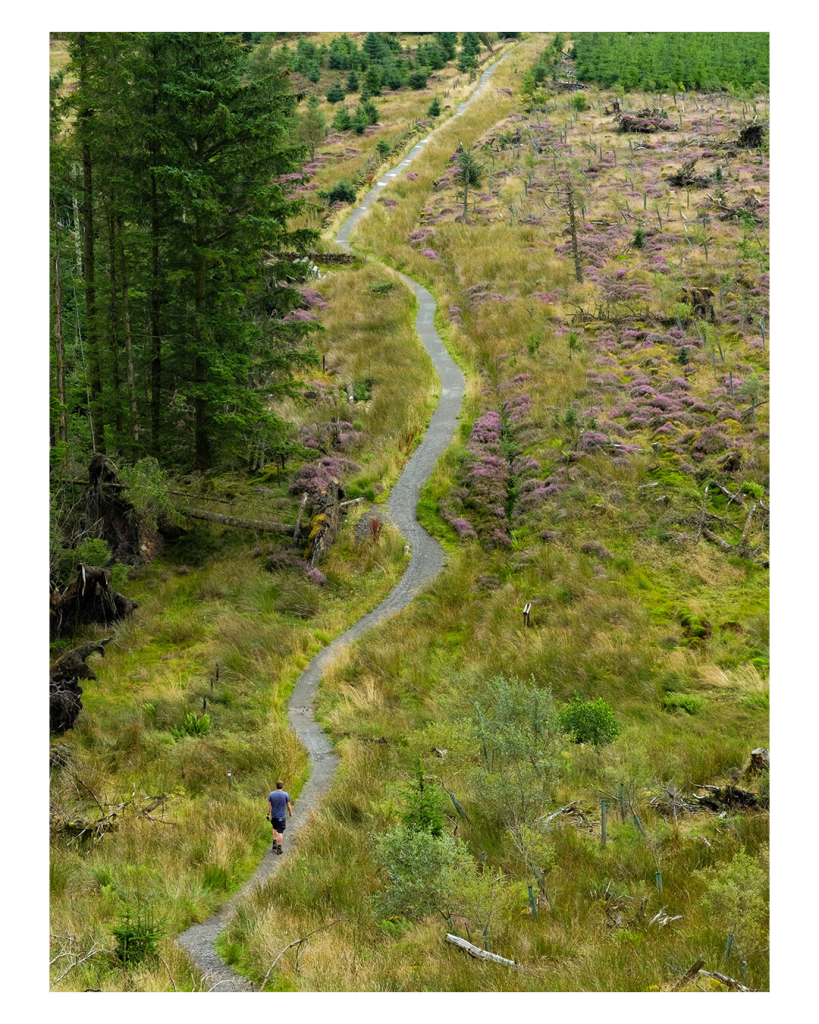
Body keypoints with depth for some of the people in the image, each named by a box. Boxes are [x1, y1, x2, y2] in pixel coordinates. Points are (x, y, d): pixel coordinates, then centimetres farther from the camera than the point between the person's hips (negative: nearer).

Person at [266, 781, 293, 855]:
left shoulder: (271, 794, -2)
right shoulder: (285, 795, -8)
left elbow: (269, 805, 0)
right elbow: (288, 806, -3)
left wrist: (268, 814, 8)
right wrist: (290, 813, 13)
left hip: (274, 816, 3)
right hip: (281, 816, -3)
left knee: (275, 829, 26)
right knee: (280, 832, -1)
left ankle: (274, 843, 20)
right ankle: (279, 848, 1)